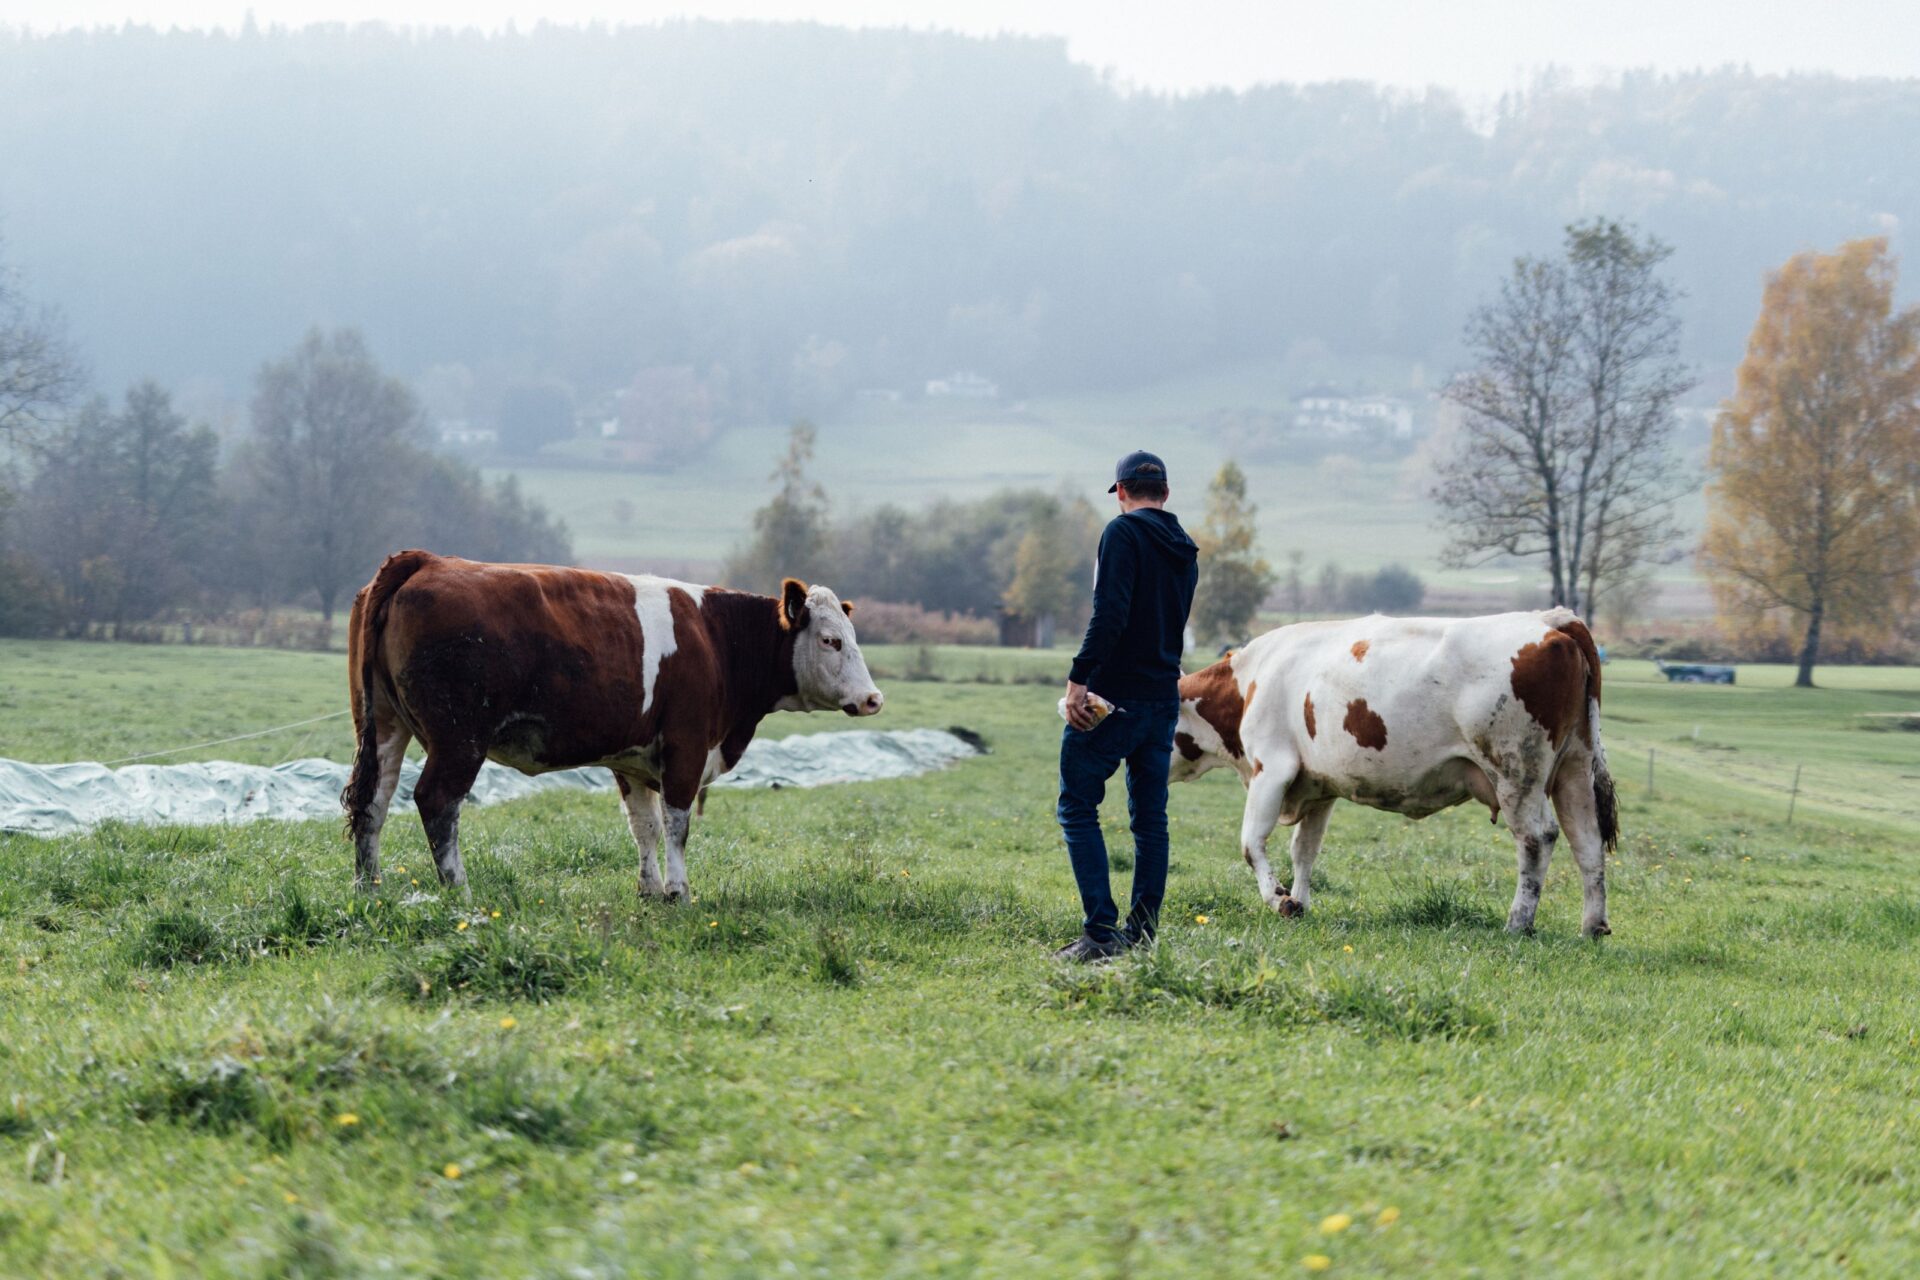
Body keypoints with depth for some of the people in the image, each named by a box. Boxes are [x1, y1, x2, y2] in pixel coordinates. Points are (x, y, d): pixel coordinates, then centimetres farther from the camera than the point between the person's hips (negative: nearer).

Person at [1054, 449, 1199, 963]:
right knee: (1150, 817, 12)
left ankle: (1102, 931, -10)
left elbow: (1110, 613, -21)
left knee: (1078, 808, -2)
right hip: (1164, 700, 7)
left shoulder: (1124, 532, -9)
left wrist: (1079, 678, -23)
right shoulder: (1185, 550, 15)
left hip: (1114, 694, -7)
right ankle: (1142, 932, 12)